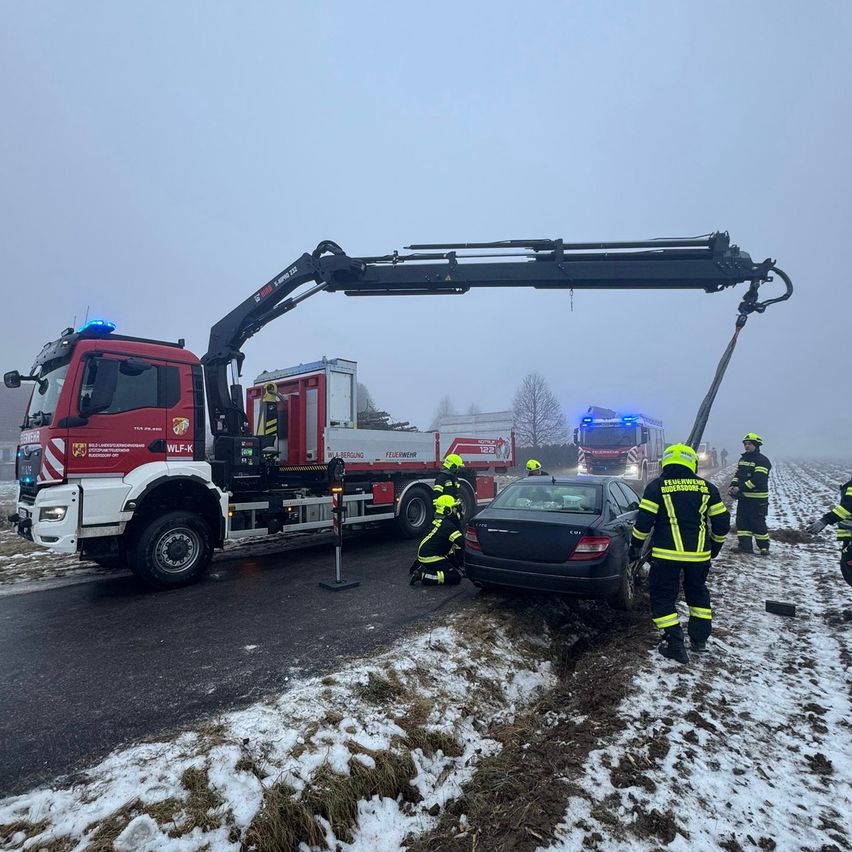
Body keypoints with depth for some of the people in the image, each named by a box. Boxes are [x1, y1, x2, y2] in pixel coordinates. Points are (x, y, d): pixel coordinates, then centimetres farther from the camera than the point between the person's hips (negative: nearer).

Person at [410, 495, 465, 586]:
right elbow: (461, 543, -22)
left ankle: (419, 566, 16)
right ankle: (423, 576, -16)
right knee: (456, 577, -9)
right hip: (430, 558, -10)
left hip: (423, 554, 10)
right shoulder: (449, 526, -18)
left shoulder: (439, 521, 12)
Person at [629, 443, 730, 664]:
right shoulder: (706, 487, 5)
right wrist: (716, 545, 25)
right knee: (697, 592, 25)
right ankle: (700, 637, 30)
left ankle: (675, 644, 3)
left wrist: (636, 546, 3)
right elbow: (722, 521, 8)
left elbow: (644, 520, -9)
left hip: (666, 554, -4)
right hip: (699, 554, 4)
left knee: (663, 597, 7)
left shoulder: (657, 486, -5)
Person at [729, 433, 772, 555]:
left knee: (758, 523, -1)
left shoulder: (762, 461, -12)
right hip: (743, 497, 8)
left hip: (757, 499, -8)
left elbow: (758, 479, -21)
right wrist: (733, 485, -4)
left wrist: (740, 488, -23)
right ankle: (745, 546, 13)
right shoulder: (743, 459, 15)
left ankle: (764, 547, 11)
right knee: (742, 521, 8)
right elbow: (737, 474, 15)